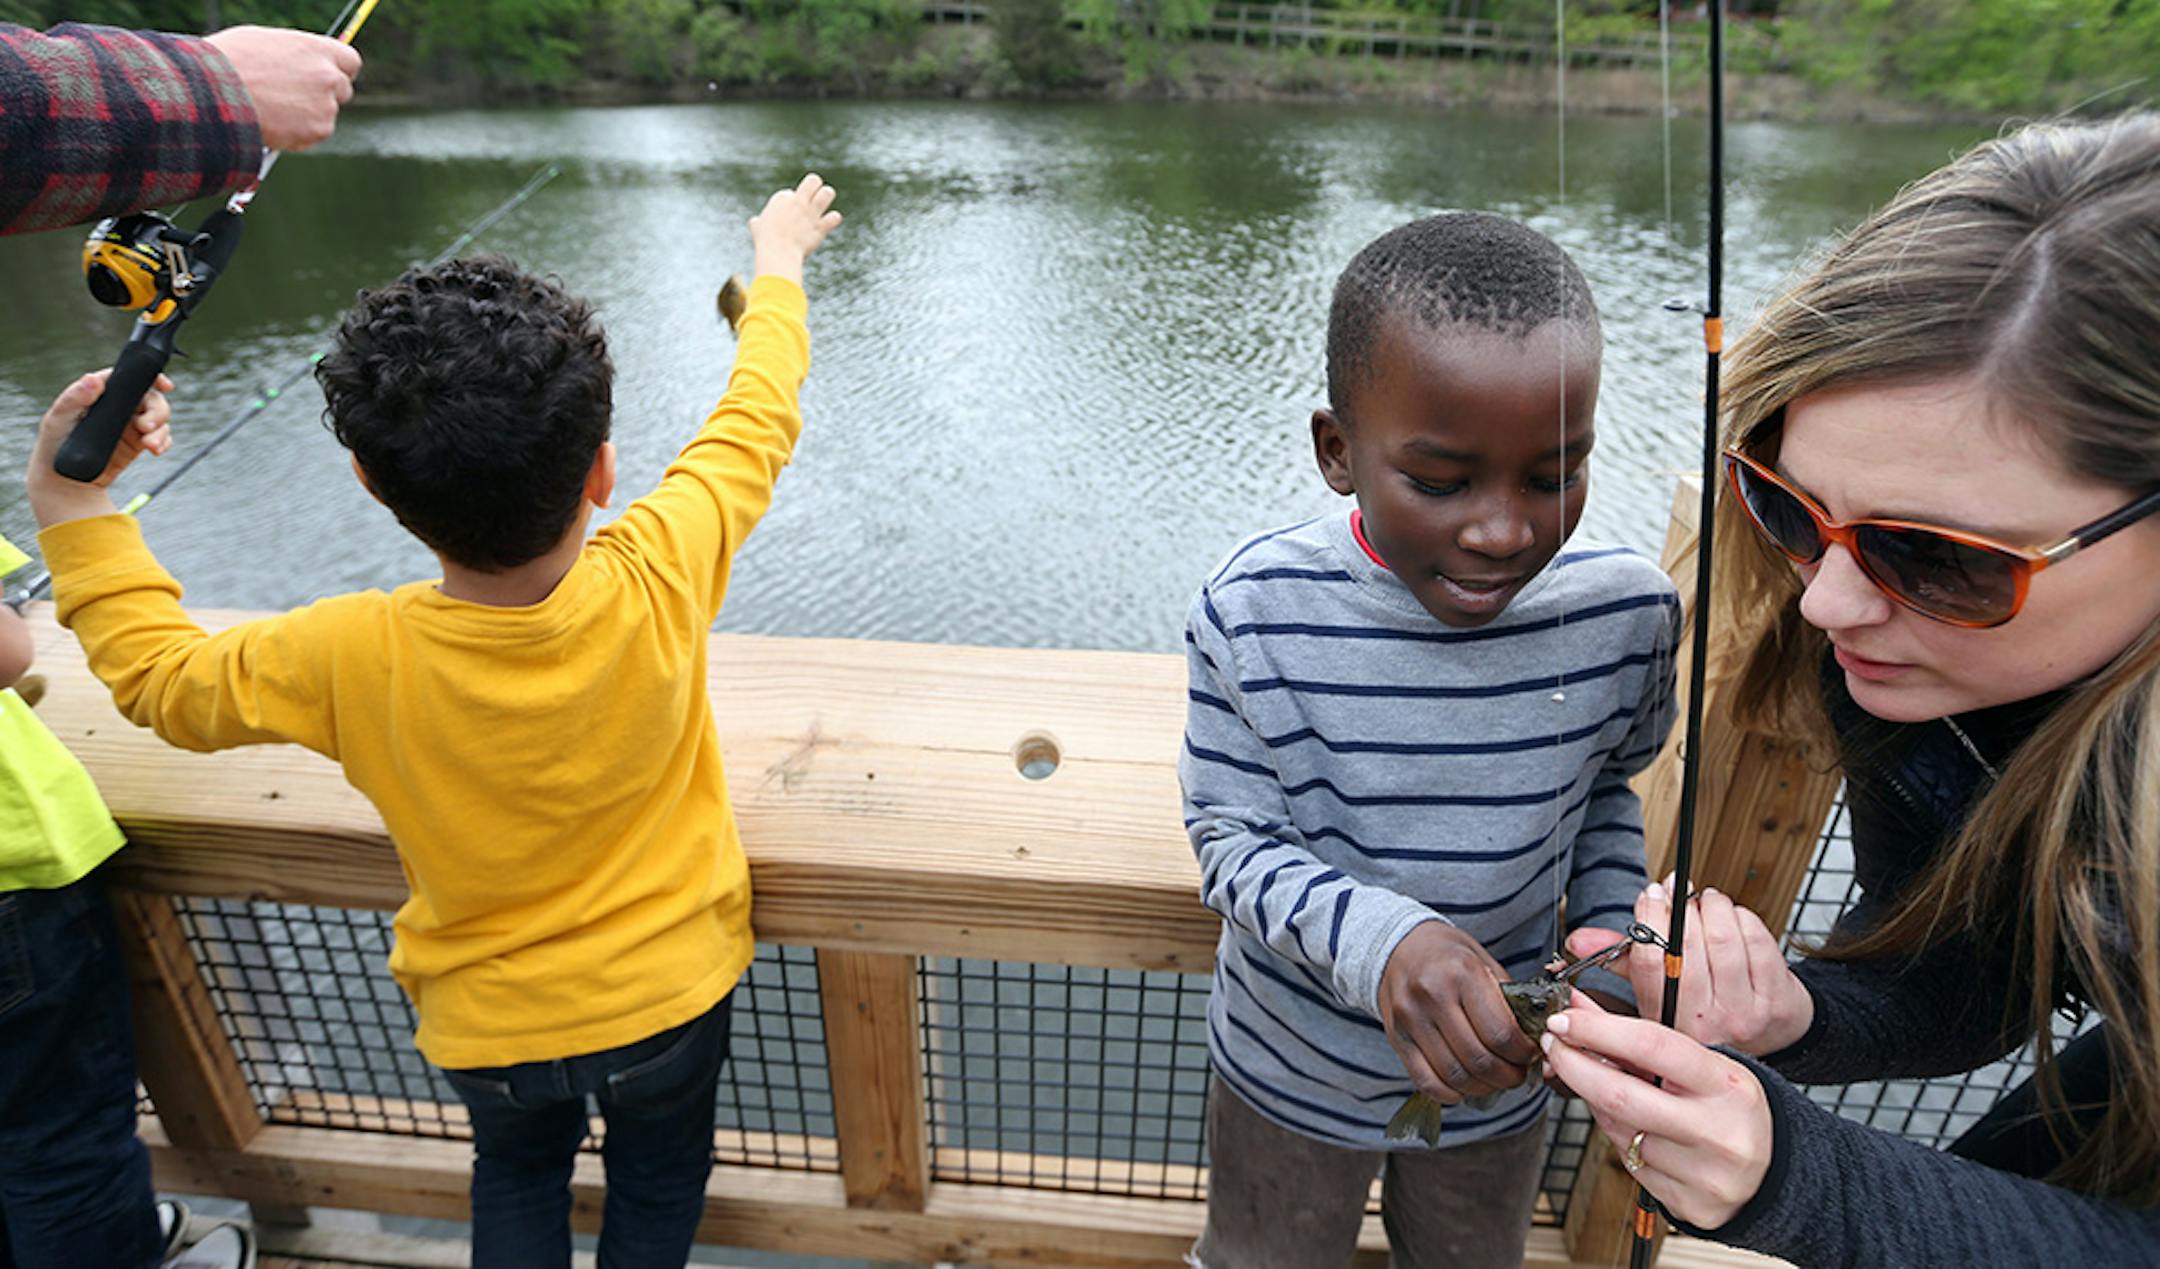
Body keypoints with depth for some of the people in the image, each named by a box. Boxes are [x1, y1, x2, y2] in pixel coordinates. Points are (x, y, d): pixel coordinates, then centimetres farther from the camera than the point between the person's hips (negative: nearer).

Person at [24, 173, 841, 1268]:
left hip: (488, 1023, 1)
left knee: (518, 1176, 33)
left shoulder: (348, 660, -28)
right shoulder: (659, 580, -29)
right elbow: (755, 423, -11)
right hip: (669, 996, 0)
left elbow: (157, 676, -5)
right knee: (657, 1178, 30)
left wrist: (69, 501, 2)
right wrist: (779, 256, 5)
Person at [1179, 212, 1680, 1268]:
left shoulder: (1626, 612, -19)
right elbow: (1230, 842, -21)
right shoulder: (1258, 612, -28)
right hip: (1293, 1066, -2)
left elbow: (1609, 784, 0)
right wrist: (1380, 941, -38)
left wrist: (1609, 928, -17)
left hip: (1501, 1071, 2)